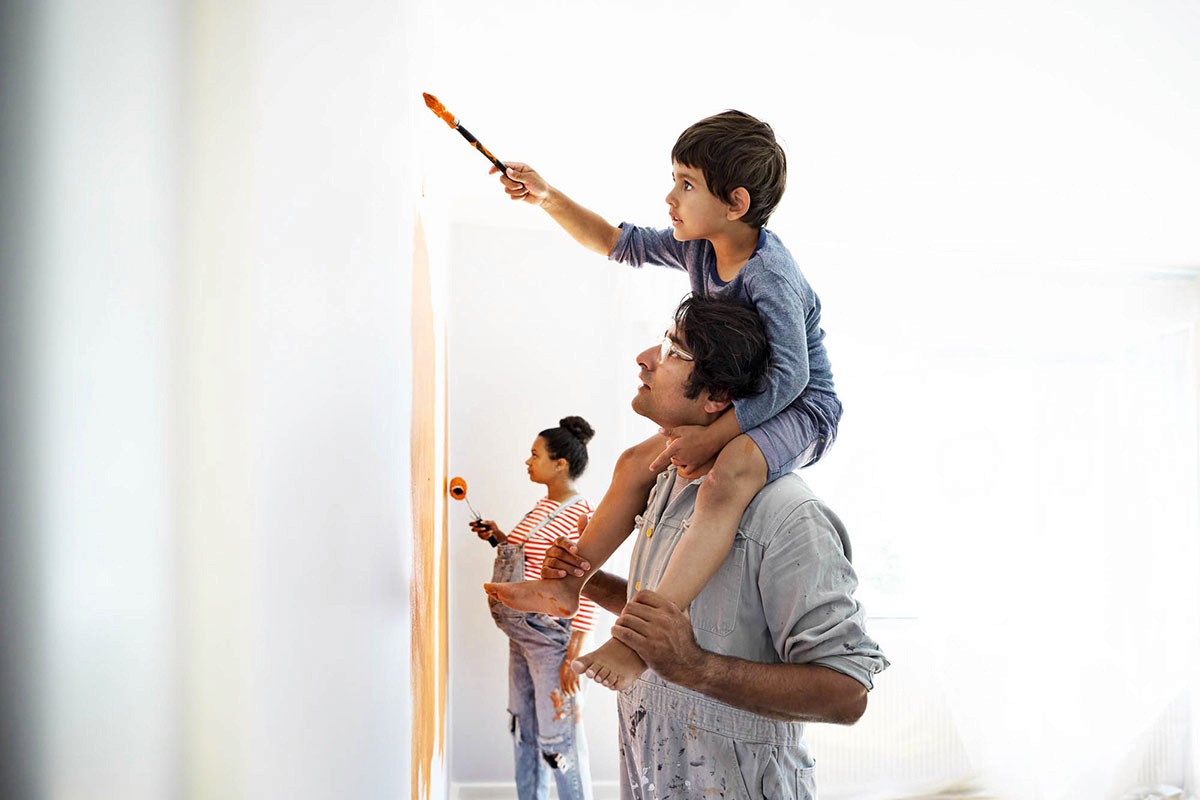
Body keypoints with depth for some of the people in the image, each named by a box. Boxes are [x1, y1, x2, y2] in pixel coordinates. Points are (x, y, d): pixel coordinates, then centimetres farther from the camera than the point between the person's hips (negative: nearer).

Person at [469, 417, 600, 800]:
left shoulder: (580, 514, -16)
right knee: (523, 727, 17)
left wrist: (574, 654, -19)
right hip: (520, 632, 9)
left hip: (551, 635, -9)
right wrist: (500, 538, 8)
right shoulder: (543, 506, 10)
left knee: (558, 734, -1)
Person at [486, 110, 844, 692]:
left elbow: (789, 377, -30)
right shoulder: (699, 247, 0)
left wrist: (710, 437, -33)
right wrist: (547, 199, 2)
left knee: (729, 473, -39)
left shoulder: (770, 276, -27)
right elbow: (619, 244, 12)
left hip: (801, 409, -10)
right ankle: (569, 584, 17)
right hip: (741, 405, 10)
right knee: (636, 462, 8)